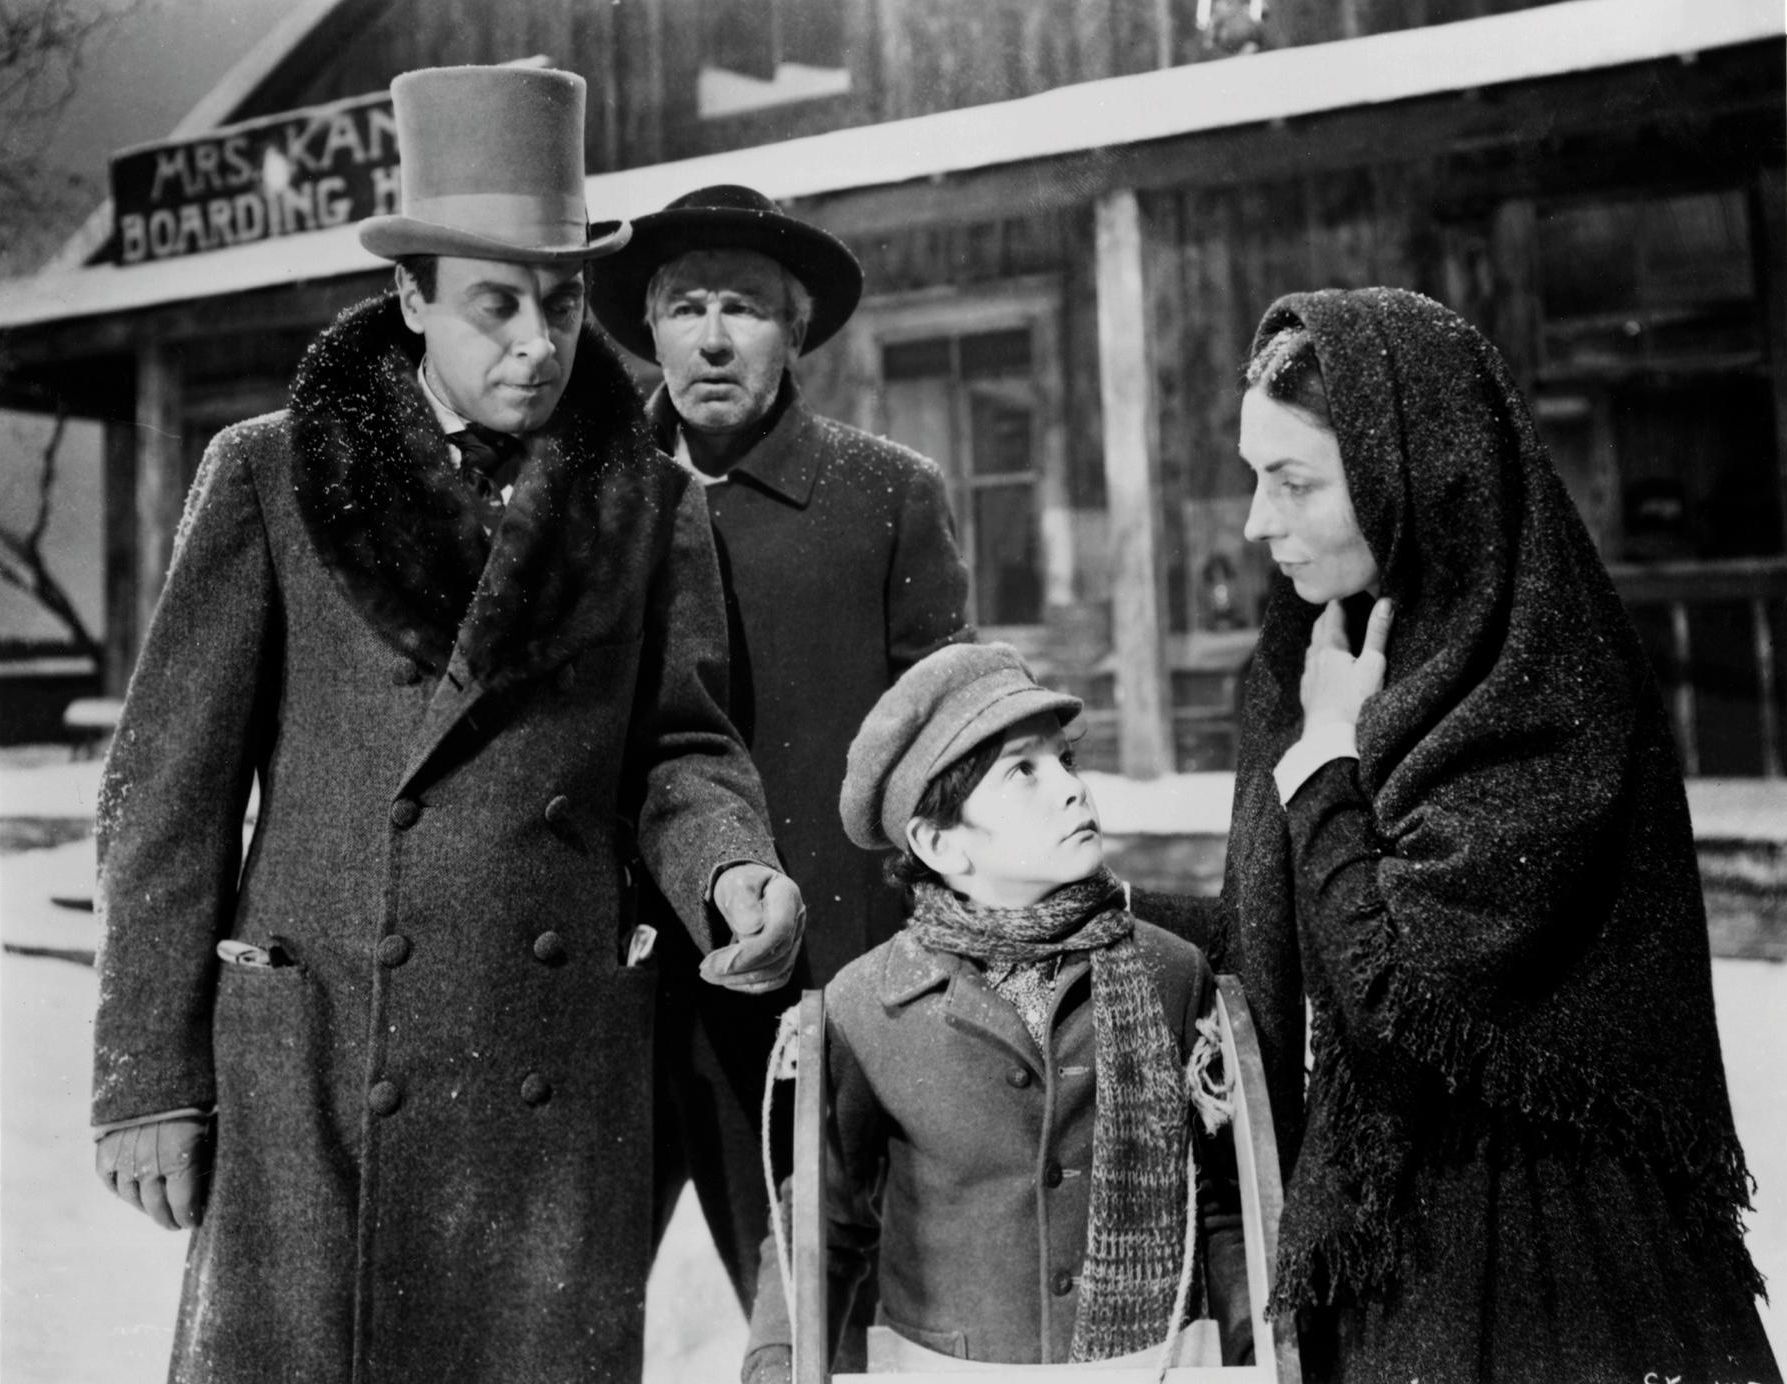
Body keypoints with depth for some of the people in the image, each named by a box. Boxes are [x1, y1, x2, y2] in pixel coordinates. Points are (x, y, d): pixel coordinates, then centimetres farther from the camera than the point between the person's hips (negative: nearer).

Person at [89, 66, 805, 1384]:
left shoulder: (652, 501, 6)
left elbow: (678, 744, 8)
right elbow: (169, 783, 0)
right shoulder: (268, 475, 0)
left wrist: (732, 870, -15)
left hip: (565, 1075, 2)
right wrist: (148, 1074, -2)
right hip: (318, 1070, -1)